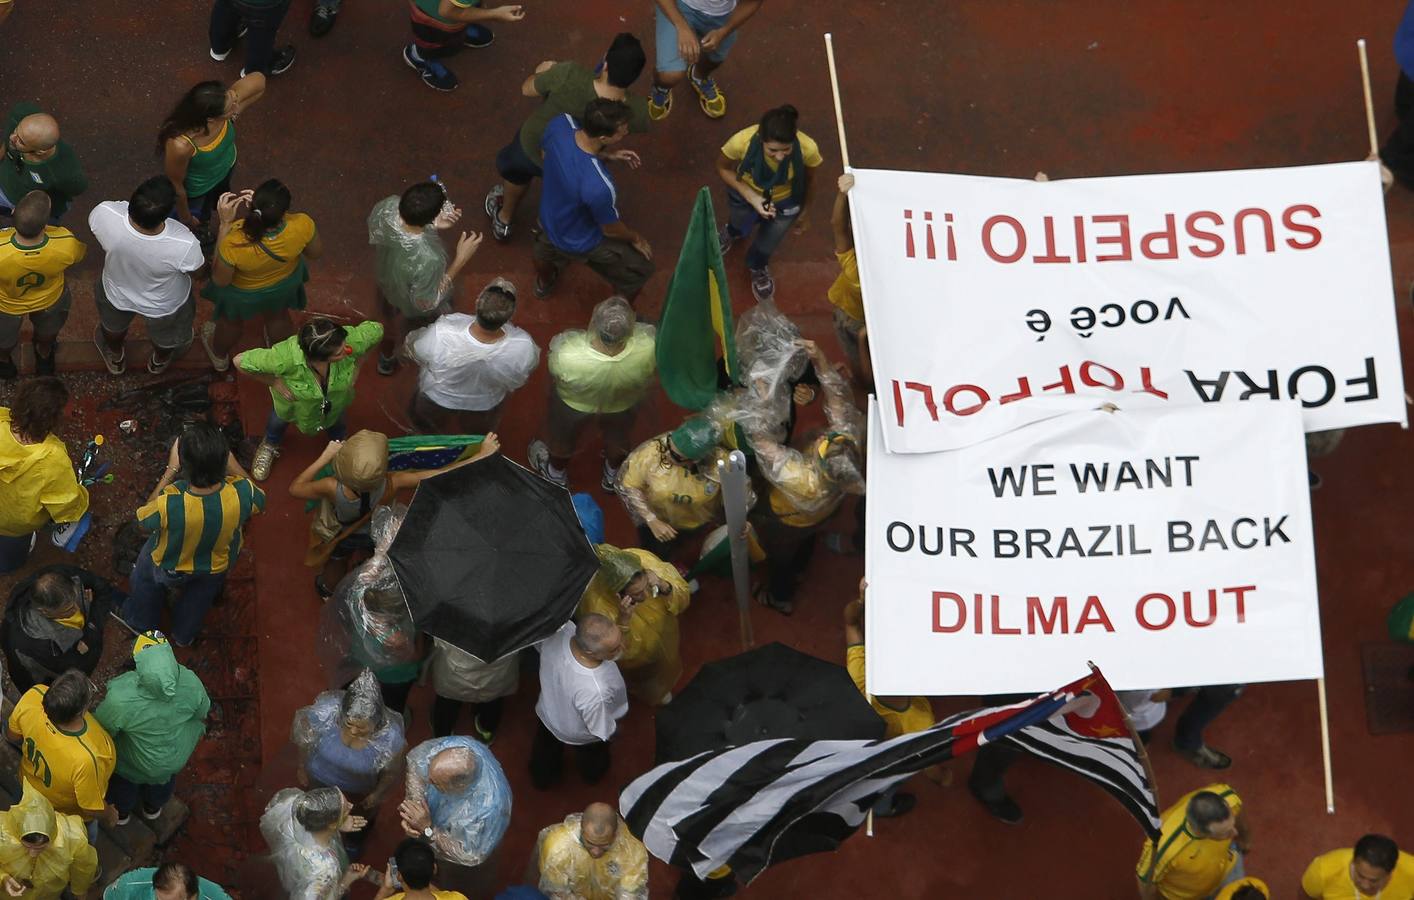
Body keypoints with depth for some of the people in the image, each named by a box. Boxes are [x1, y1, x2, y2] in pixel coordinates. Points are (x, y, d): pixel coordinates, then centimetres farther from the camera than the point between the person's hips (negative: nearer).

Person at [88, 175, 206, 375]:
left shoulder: (104, 214, -41)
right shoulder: (184, 245, -45)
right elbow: (197, 269, -20)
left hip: (118, 294, 1)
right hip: (164, 305, -1)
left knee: (113, 323, 38)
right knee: (166, 335, 36)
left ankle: (116, 358, 67)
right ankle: (159, 362, 67)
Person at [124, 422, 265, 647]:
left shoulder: (169, 504, -46)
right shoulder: (242, 494, -40)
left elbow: (144, 521, -20)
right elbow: (258, 501, -13)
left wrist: (171, 470, -21)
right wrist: (226, 458, -14)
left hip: (170, 568, -2)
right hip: (217, 567, 2)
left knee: (146, 577, 34)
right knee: (201, 592, 37)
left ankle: (141, 624, 61)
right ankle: (184, 635, 63)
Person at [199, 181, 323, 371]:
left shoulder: (233, 244, -46)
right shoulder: (302, 226, -40)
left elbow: (220, 280, -23)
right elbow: (315, 252, -14)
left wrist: (225, 225, -30)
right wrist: (276, 212, -13)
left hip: (243, 292, -2)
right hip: (286, 281, 2)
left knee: (231, 321, 33)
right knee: (278, 316, 36)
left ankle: (219, 357, 63)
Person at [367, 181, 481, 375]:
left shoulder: (385, 207, -35)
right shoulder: (428, 260, -49)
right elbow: (427, 303, -28)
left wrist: (432, 225, -15)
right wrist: (461, 260, -30)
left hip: (385, 280, 5)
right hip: (414, 310, -5)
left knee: (390, 324, 38)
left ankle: (386, 359, 68)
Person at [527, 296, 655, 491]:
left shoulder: (567, 356, -45)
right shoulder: (649, 345, -42)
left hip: (575, 403, -1)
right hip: (624, 405, 1)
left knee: (562, 435, 34)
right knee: (618, 436, 36)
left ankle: (556, 473, 62)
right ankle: (614, 475, 64)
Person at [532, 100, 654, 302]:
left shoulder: (559, 124, -32)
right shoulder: (599, 187, -46)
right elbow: (611, 229, -23)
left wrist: (606, 155, -7)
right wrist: (635, 238, 0)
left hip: (548, 216, 6)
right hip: (581, 243, -6)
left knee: (547, 248, 41)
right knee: (639, 270, 22)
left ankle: (543, 283, 71)